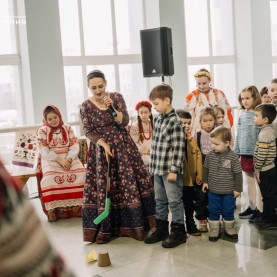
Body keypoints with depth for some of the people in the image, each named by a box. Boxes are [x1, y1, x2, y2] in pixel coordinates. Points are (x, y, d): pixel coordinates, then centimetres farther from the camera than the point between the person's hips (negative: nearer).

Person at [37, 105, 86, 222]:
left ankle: (77, 206, -17)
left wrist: (69, 159, -16)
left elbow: (75, 146, 3)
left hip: (69, 159, 2)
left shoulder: (68, 128, 12)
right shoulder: (42, 131, 5)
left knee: (81, 173, -27)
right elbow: (44, 151, -5)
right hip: (51, 160, -2)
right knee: (50, 177, -35)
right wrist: (59, 160, -18)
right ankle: (53, 208, -24)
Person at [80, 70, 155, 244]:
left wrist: (112, 109, -24)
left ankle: (134, 224, 12)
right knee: (103, 188, -1)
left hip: (123, 146, 1)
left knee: (130, 184, 0)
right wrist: (104, 144, -16)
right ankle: (104, 229, 8)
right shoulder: (86, 106, -2)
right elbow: (88, 131, -3)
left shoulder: (117, 97, -2)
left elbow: (125, 121, -9)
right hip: (101, 149, 0)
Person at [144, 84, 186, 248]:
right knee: (160, 200, 17)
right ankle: (161, 228, 29)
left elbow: (178, 147, -16)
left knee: (174, 201, 2)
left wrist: (174, 170, -18)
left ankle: (178, 231, 14)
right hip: (158, 168, 8)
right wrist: (153, 165, 15)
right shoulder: (158, 120, 10)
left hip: (170, 170, -8)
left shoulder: (175, 121, -14)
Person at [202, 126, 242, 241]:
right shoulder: (210, 155, -7)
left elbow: (238, 174, -9)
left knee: (228, 211, 14)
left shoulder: (233, 157, -15)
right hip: (213, 191, 2)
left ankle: (229, 228, 32)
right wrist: (205, 181, 8)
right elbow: (205, 169, 8)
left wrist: (238, 189, -7)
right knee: (213, 211, 10)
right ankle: (214, 230, 24)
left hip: (229, 192, -2)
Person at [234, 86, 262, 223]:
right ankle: (252, 206, 28)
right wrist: (235, 152, 11)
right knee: (249, 182, 16)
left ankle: (260, 209, 13)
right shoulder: (242, 116, 8)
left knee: (259, 182, 3)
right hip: (245, 153, 6)